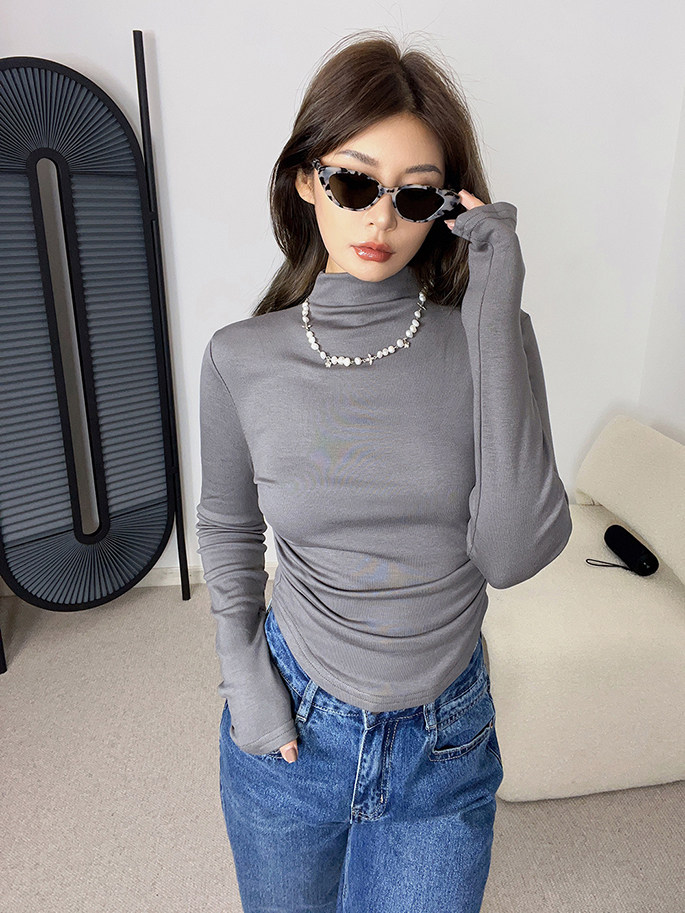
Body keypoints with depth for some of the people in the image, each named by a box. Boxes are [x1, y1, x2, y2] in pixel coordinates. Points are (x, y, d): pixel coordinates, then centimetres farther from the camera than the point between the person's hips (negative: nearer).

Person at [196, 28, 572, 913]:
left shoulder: (487, 341, -13)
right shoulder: (242, 358, -11)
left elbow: (515, 554, -24)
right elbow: (227, 528, 3)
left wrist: (495, 321, -27)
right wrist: (242, 670, -5)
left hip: (444, 744, -1)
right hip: (289, 727, 2)